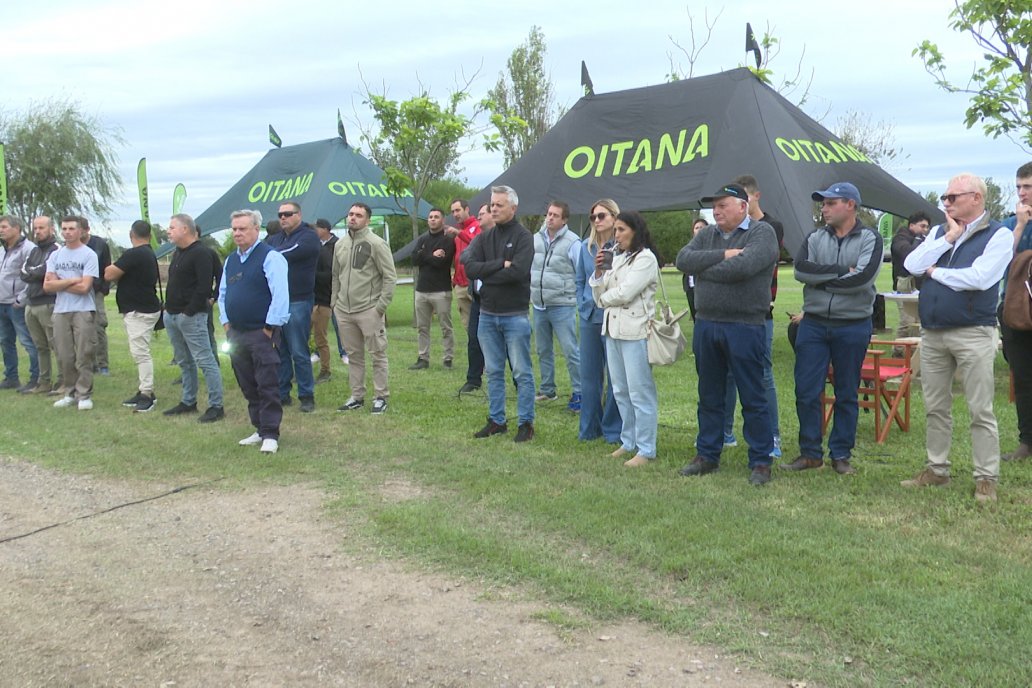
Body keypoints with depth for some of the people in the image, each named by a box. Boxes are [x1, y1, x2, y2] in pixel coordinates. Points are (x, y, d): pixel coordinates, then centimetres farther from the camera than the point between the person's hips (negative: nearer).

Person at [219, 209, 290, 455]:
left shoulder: (270, 257, -10)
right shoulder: (231, 260, 14)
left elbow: (280, 295, -17)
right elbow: (222, 293, 24)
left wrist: (270, 328, -16)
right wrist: (226, 322, 12)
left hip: (262, 333, -8)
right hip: (236, 334, 8)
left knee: (267, 386, -4)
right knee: (248, 386, 12)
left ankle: (270, 434, 1)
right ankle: (259, 429, 22)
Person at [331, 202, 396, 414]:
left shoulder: (377, 244, -8)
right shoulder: (340, 244, 12)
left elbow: (390, 276, -9)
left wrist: (381, 305, -13)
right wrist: (334, 301, 12)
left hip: (369, 310, -6)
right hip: (344, 310, 6)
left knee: (377, 355, 1)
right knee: (354, 355, 13)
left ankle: (381, 397, 10)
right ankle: (357, 396, 22)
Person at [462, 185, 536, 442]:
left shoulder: (523, 237, -6)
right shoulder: (484, 237, 8)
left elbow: (518, 272, -21)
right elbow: (470, 267, -6)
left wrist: (486, 274, -11)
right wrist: (500, 264, -15)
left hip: (515, 315, -5)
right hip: (487, 314, 5)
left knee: (522, 372, 1)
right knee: (493, 372, 12)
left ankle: (526, 423, 9)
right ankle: (496, 421, 22)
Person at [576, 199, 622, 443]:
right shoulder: (586, 247, 9)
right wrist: (582, 306, 7)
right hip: (589, 317, 5)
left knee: (614, 375, 3)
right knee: (588, 374, 10)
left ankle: (613, 429, 15)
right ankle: (589, 427, 21)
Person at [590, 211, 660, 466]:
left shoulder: (645, 258, -8)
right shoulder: (618, 259, 16)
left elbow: (625, 292, -17)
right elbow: (601, 296, 14)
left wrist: (604, 298, 1)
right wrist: (599, 271, 0)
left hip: (635, 331, -8)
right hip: (613, 329, 9)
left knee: (640, 392, -4)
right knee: (620, 391, 14)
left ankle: (646, 449, 2)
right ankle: (628, 441, 24)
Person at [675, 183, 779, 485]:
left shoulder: (762, 232, -5)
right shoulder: (708, 234, 13)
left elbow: (743, 267, -22)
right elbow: (683, 259, -3)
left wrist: (703, 269, -8)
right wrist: (723, 254, -13)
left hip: (744, 327, -6)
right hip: (705, 325, 6)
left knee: (753, 398, 2)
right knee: (709, 396, 14)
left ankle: (760, 462, 11)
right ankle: (707, 455, 25)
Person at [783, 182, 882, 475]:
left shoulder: (870, 239, -3)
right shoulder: (815, 238, 7)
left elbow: (862, 278, -19)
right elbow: (801, 269, -11)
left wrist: (822, 279, -11)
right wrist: (842, 271, -16)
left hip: (853, 327, -3)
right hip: (813, 325, 3)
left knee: (846, 395, 7)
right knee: (806, 391, 2)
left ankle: (841, 454, 19)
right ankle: (810, 453, 14)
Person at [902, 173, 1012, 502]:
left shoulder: (999, 235, -4)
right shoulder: (940, 232, 14)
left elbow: (980, 277, -19)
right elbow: (912, 265, -2)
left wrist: (935, 271, -6)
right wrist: (949, 239, -7)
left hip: (973, 334, -6)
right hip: (932, 333, 6)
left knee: (981, 411, -1)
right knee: (935, 408, 13)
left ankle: (986, 479, 7)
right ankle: (936, 469, 24)